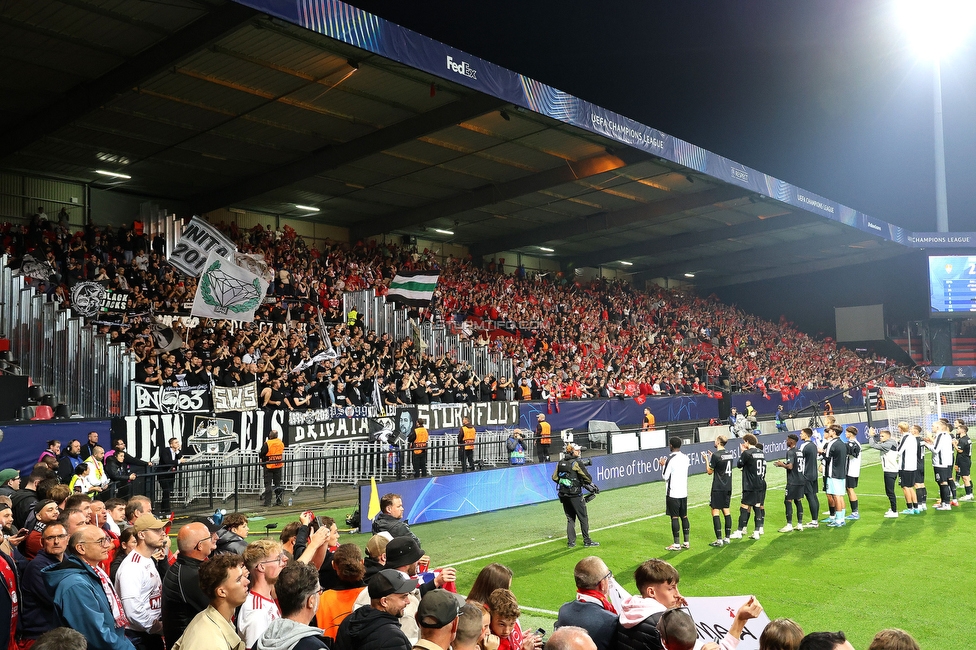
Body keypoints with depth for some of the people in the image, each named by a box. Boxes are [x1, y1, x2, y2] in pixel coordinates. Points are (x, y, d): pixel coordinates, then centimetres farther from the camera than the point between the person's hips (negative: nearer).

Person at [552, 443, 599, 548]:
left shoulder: (560, 463, 5)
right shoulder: (576, 463, -13)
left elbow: (554, 477, 7)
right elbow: (587, 477, -9)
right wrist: (590, 483, 11)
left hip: (563, 495, 6)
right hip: (575, 495, -6)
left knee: (570, 518, 15)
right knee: (583, 518, 6)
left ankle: (571, 542, 14)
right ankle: (587, 541, 11)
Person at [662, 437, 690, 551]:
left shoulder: (670, 459, -15)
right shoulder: (686, 457, 6)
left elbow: (666, 476, -12)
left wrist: (664, 465, 5)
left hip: (673, 493, -6)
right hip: (684, 492, 6)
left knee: (674, 517, -2)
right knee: (684, 517, 12)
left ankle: (676, 544, 0)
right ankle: (686, 542, 16)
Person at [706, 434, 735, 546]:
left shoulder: (716, 455, -16)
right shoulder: (730, 454, 7)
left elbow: (710, 471, -8)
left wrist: (708, 459, 6)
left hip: (718, 488, -7)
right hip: (728, 486, 8)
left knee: (715, 511, -3)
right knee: (726, 511, 13)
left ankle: (719, 540, -6)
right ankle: (727, 538, 17)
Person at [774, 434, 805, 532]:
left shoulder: (790, 452, -14)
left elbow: (790, 466, -24)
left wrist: (782, 464, -6)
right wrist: (783, 464, 19)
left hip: (792, 482, -8)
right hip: (801, 480, 8)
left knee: (788, 501, -3)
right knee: (798, 501, 12)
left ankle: (789, 525, -3)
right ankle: (800, 524, 15)